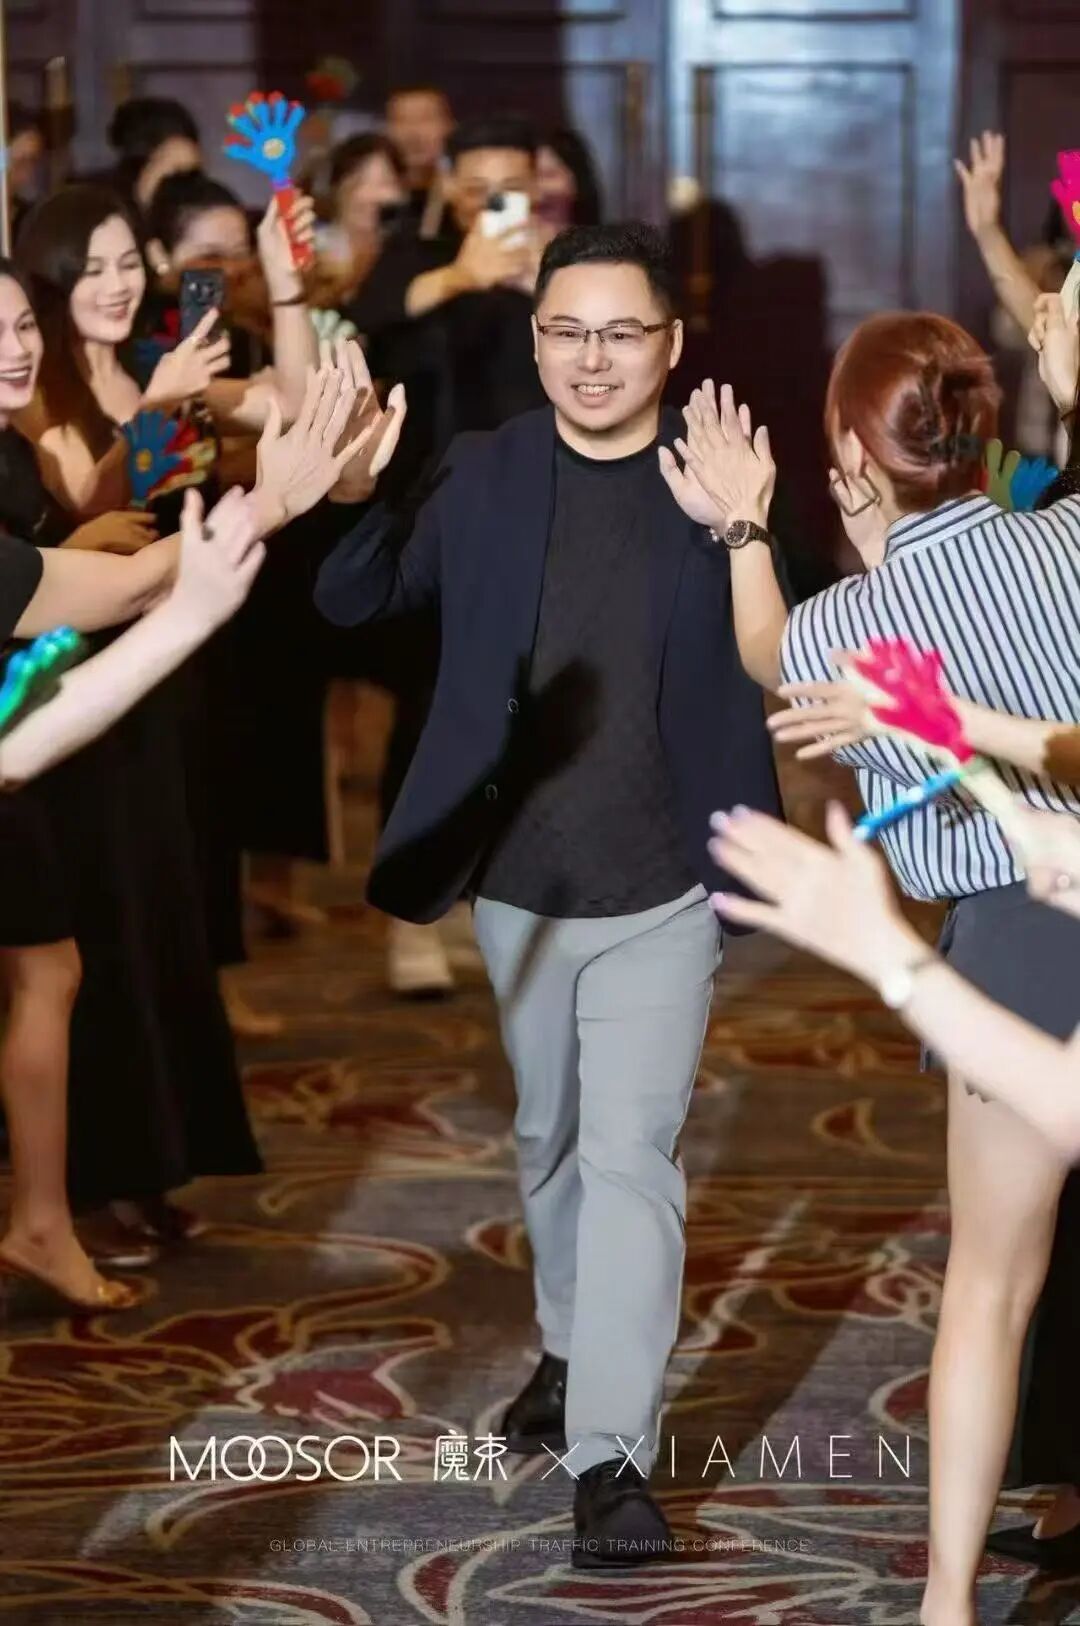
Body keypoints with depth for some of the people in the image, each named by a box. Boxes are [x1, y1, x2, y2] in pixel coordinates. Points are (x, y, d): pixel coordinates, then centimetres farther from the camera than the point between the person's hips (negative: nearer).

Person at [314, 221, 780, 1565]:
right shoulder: (481, 476, -2)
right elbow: (351, 601, -1)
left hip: (660, 895, -3)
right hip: (516, 884, 4)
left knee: (632, 1157, -8)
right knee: (549, 1141, 21)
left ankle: (611, 1451, -6)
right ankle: (570, 1350, 42)